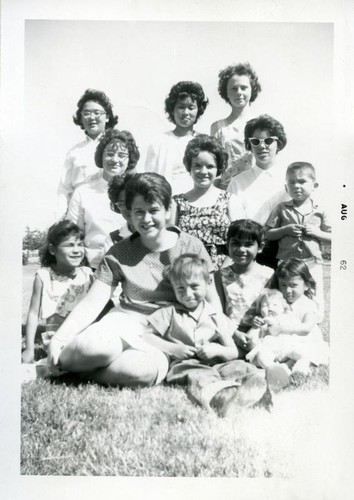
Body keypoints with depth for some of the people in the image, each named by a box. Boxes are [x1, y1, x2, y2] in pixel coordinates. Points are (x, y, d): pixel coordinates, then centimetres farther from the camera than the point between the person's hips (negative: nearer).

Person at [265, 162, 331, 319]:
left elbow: (332, 237, 6)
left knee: (315, 300, 7)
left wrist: (316, 232, -11)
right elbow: (267, 234, 0)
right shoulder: (281, 209, 2)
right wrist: (286, 230, -14)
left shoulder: (319, 211, 4)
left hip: (312, 263, 1)